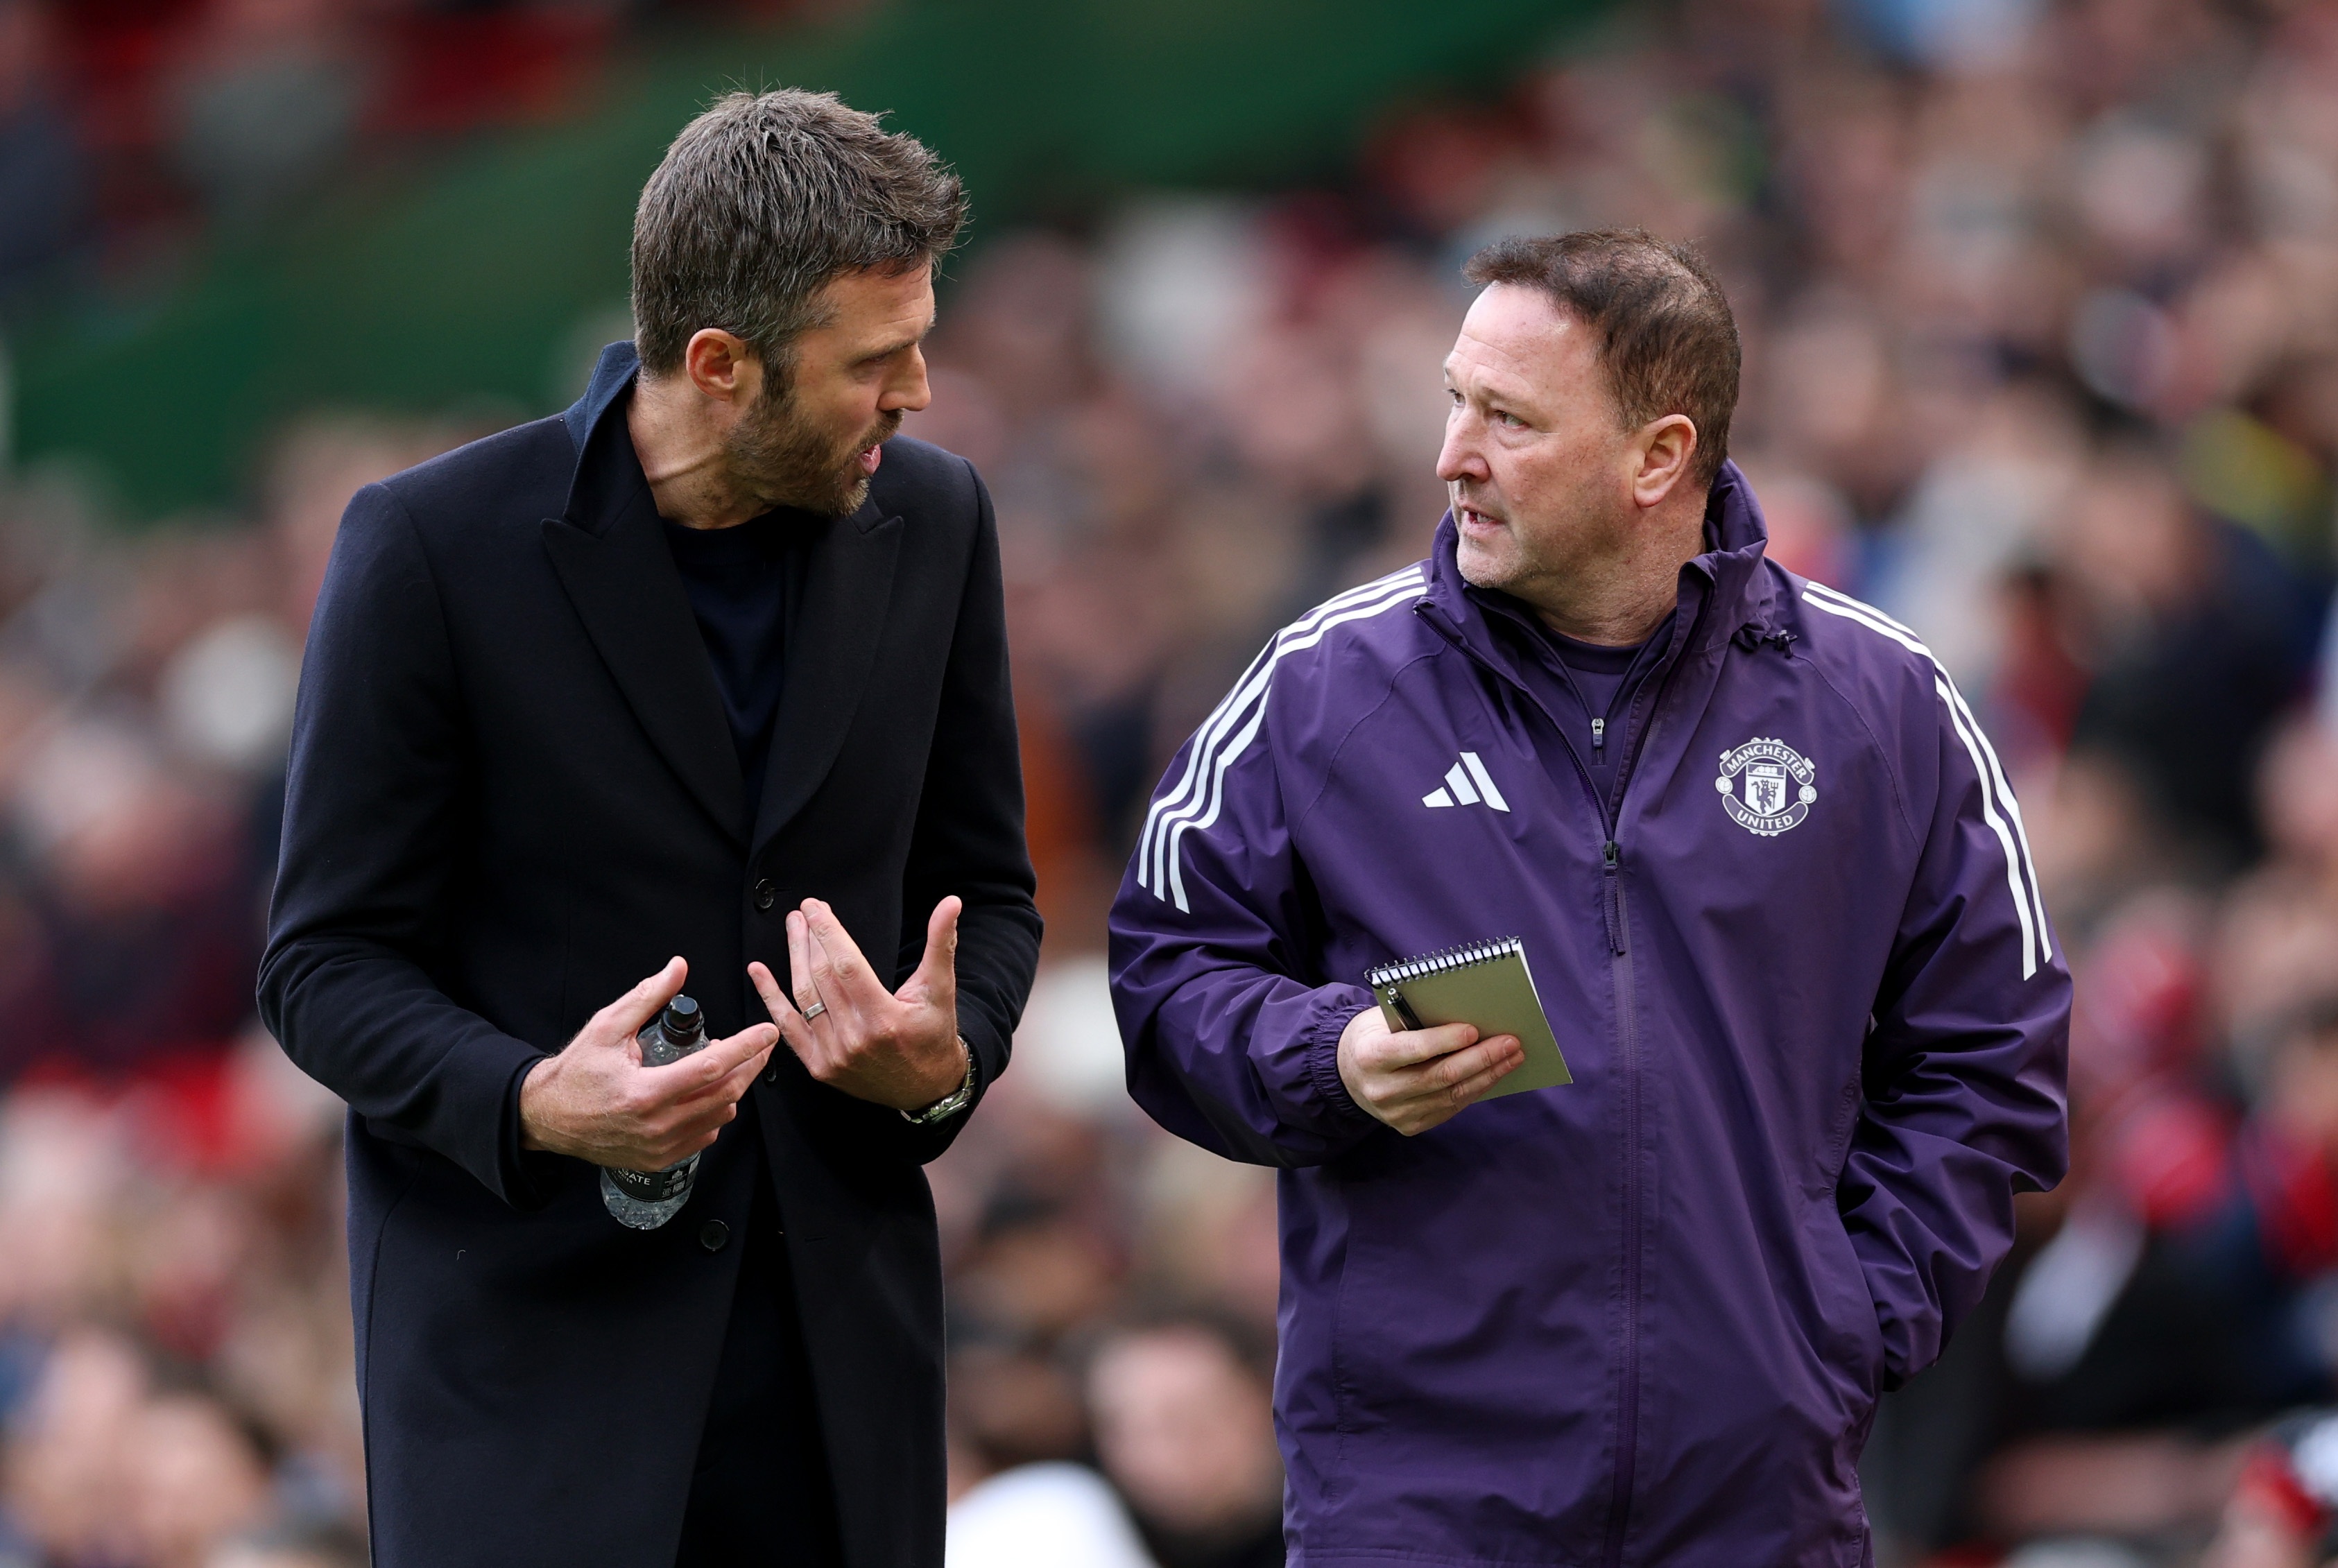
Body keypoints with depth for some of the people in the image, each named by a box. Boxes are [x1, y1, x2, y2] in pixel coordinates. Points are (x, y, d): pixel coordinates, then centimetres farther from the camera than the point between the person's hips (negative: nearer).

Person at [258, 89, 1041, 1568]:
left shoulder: (932, 523, 5)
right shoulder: (436, 546, -8)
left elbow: (985, 891, 14)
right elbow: (326, 962, -5)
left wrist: (948, 1061, -8)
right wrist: (530, 1102, -23)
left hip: (836, 1330, 4)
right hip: (525, 1324, -4)